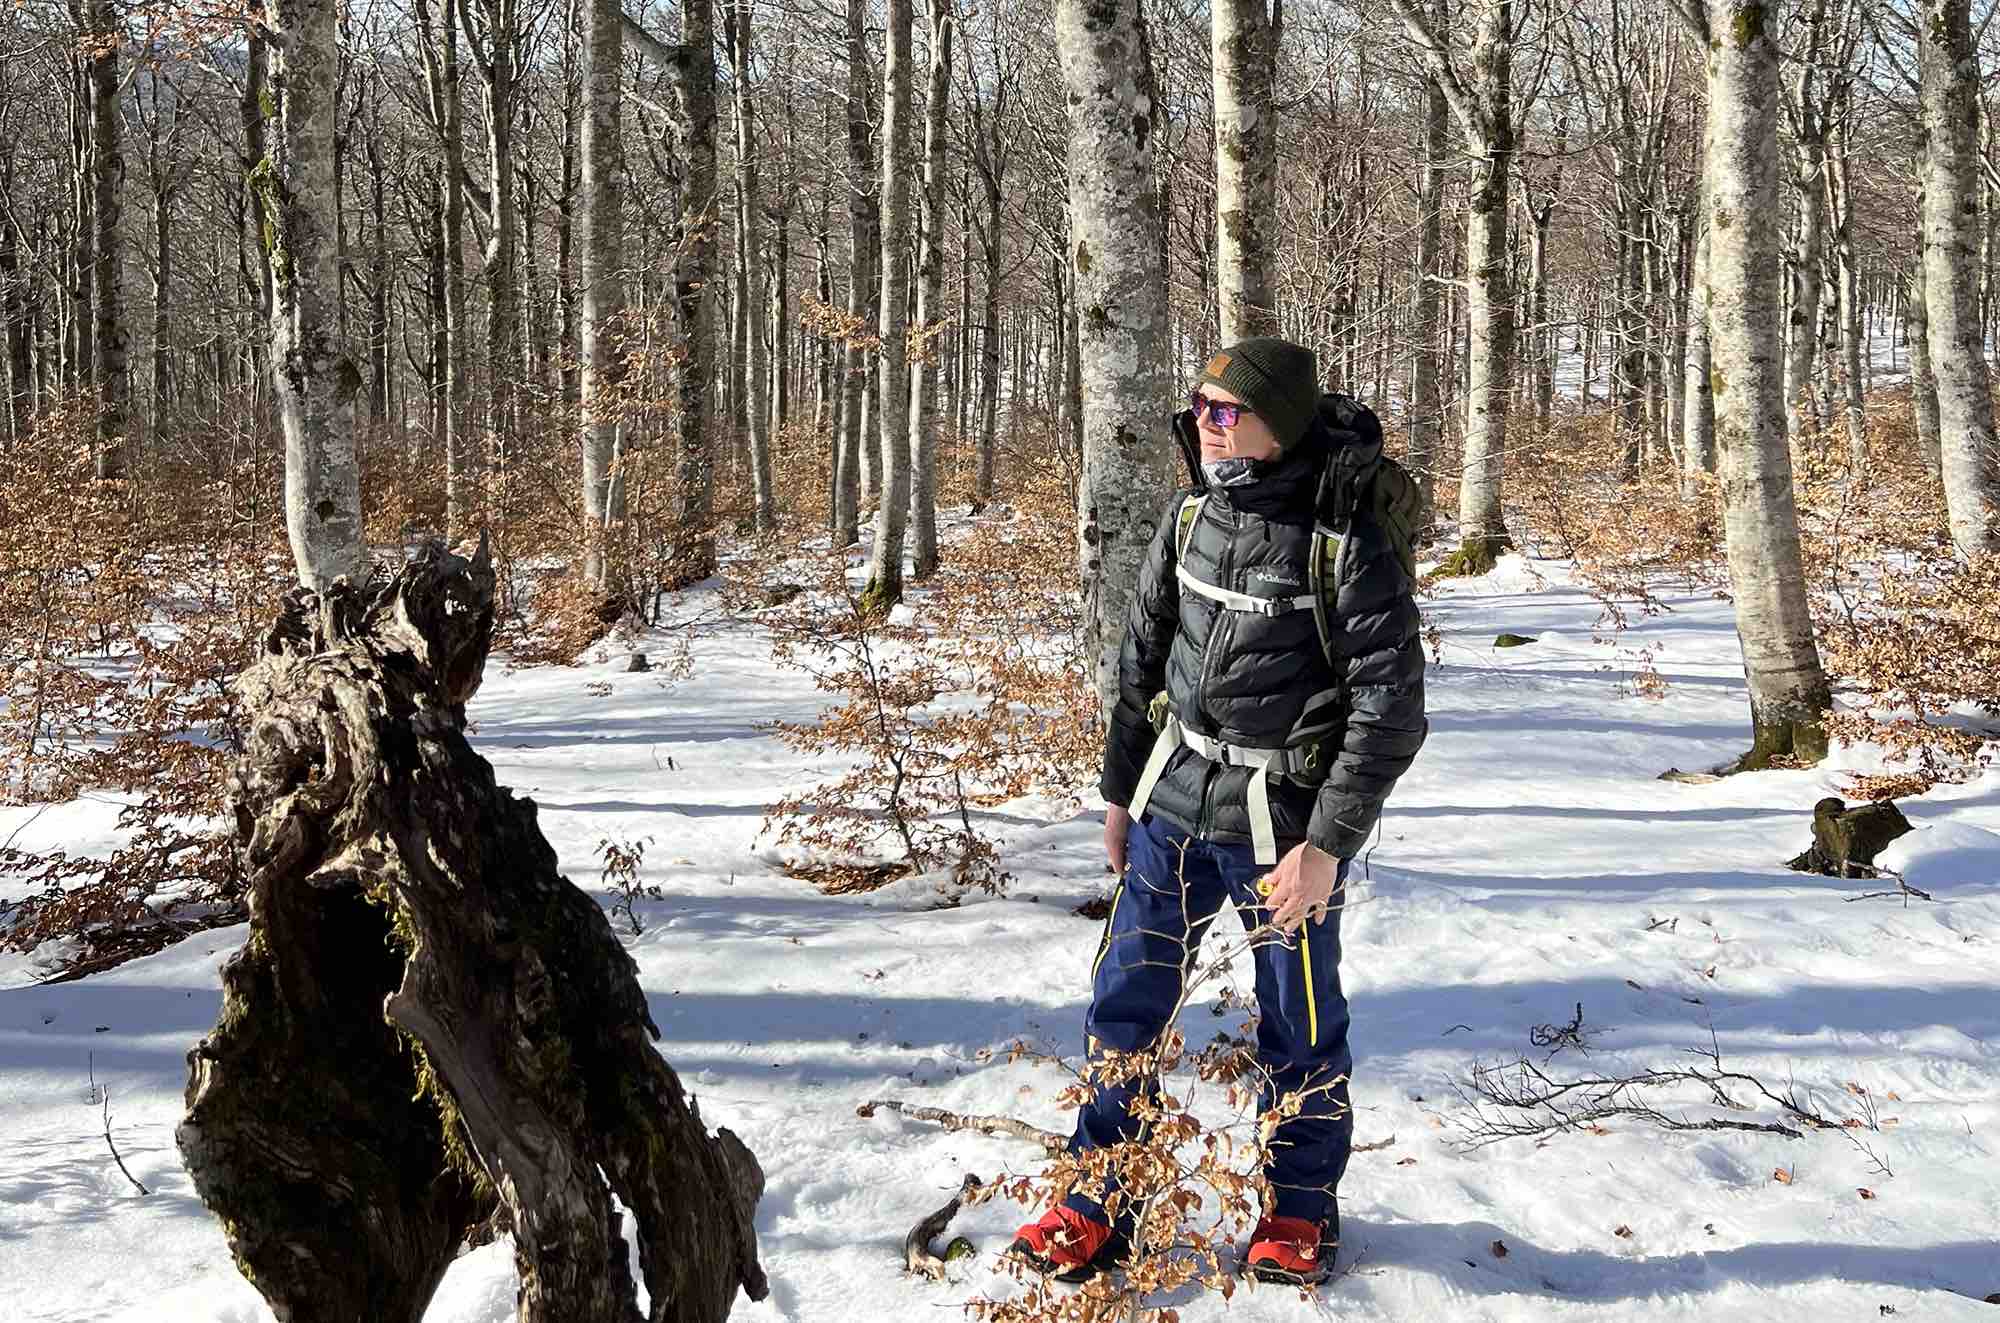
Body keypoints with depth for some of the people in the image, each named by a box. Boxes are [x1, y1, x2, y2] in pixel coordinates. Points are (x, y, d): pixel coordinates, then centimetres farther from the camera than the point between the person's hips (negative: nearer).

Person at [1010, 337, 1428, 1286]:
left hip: (1283, 816, -5)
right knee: (1125, 1000, 9)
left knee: (1298, 1024, 9)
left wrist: (1327, 845, -18)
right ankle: (1098, 1205, 24)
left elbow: (1391, 709, -15)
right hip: (1174, 797, 5)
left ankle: (1301, 1209, 30)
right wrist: (1119, 791, 15)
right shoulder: (1192, 514, 1)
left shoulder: (1347, 540, -17)